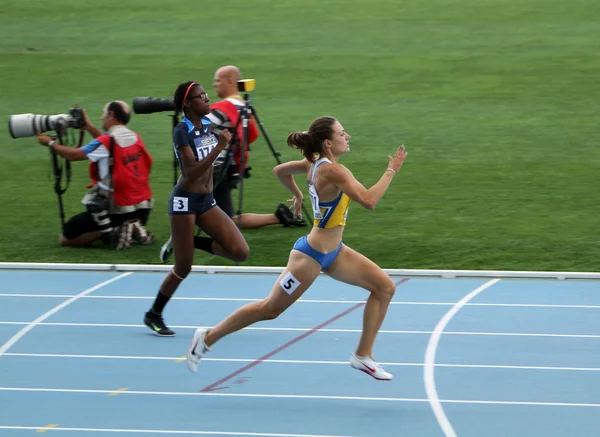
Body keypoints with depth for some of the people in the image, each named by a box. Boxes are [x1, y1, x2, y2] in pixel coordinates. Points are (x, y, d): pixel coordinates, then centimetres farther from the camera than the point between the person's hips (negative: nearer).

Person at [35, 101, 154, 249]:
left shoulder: (105, 142, -16)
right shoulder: (136, 138, 4)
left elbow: (72, 155, -6)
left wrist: (50, 142, 10)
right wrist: (88, 127, 22)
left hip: (117, 210, -7)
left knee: (65, 238, 1)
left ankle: (113, 233, -12)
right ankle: (134, 229, 7)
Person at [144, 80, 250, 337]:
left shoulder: (207, 125, 5)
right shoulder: (182, 131, -16)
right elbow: (191, 172, -26)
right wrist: (219, 147, -30)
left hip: (207, 201, 7)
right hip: (185, 200, -7)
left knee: (240, 252, -9)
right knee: (184, 267, -1)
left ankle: (189, 243, 11)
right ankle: (153, 315, 18)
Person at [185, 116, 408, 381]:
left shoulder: (315, 164, 2)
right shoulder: (333, 171, -26)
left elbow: (280, 170, 17)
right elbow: (368, 201, -34)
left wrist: (297, 195, 30)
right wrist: (391, 171, -25)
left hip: (333, 252, 10)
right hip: (312, 255, -10)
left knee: (385, 287, 4)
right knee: (269, 309, 4)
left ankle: (363, 355, 11)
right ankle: (208, 338, 20)